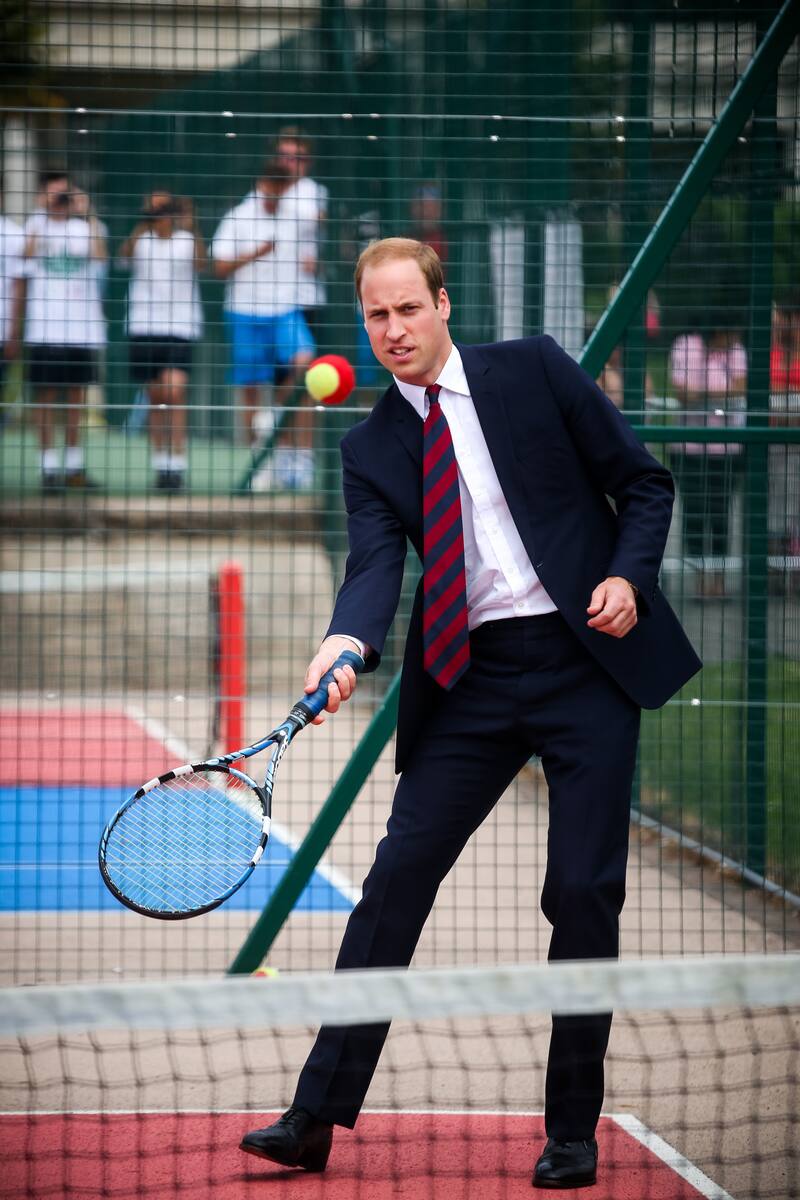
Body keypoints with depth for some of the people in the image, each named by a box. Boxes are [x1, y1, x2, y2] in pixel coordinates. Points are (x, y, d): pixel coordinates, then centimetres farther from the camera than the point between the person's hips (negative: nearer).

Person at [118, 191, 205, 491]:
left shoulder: (188, 241, 0)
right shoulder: (140, 241, 3)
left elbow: (200, 264, -20)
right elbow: (125, 255, -17)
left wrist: (191, 228, -33)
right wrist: (143, 227, -32)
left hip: (180, 329, -2)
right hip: (143, 328, 2)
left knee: (174, 391, -15)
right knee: (155, 399, 6)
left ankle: (177, 466, -13)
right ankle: (160, 465, 16)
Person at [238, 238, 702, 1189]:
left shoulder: (533, 370, 2)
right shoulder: (371, 448, 7)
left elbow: (644, 484, 6)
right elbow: (376, 564, -8)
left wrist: (627, 577, -11)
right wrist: (347, 644, -29)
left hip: (586, 658, -2)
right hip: (469, 682, 2)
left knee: (583, 894, -3)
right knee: (397, 875, -4)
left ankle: (573, 1132, 9)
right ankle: (318, 1117, -1)